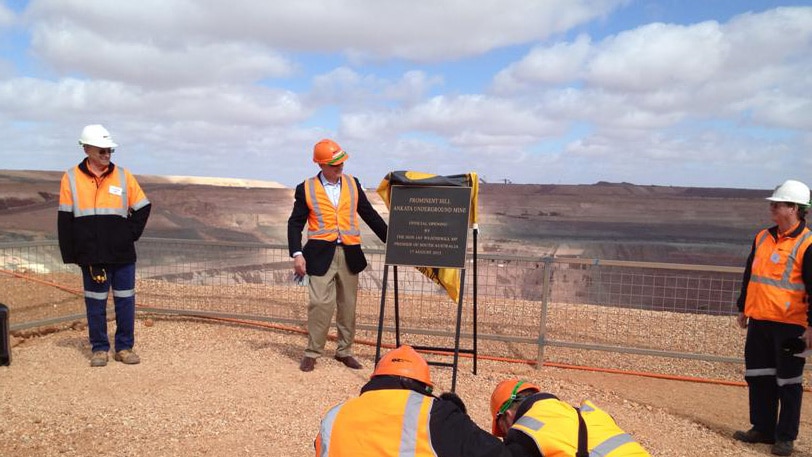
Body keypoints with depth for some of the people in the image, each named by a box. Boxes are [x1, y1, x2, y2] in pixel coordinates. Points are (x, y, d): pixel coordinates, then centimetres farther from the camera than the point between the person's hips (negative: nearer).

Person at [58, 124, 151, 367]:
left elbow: (143, 207, 9)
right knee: (95, 303, 7)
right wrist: (70, 254, -2)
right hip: (91, 255, -1)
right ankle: (99, 348, 18)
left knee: (125, 301, 5)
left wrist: (131, 233, -1)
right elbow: (65, 220, 3)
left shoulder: (123, 176, 4)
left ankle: (125, 347, 16)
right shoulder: (71, 179, 1)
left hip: (123, 254, 1)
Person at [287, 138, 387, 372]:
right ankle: (312, 353, 6)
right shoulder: (306, 189, 1)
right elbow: (295, 223, 2)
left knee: (348, 305, 9)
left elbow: (370, 215, 13)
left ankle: (344, 351, 22)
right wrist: (297, 254, -11)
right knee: (320, 303, -8)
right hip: (321, 254, -3)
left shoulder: (353, 184, 10)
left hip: (349, 253, 3)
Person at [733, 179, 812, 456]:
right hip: (759, 321, 7)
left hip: (790, 325, -7)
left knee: (788, 382, 4)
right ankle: (763, 429, 25)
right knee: (758, 377, 13)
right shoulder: (762, 238, 10)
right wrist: (743, 309, 19)